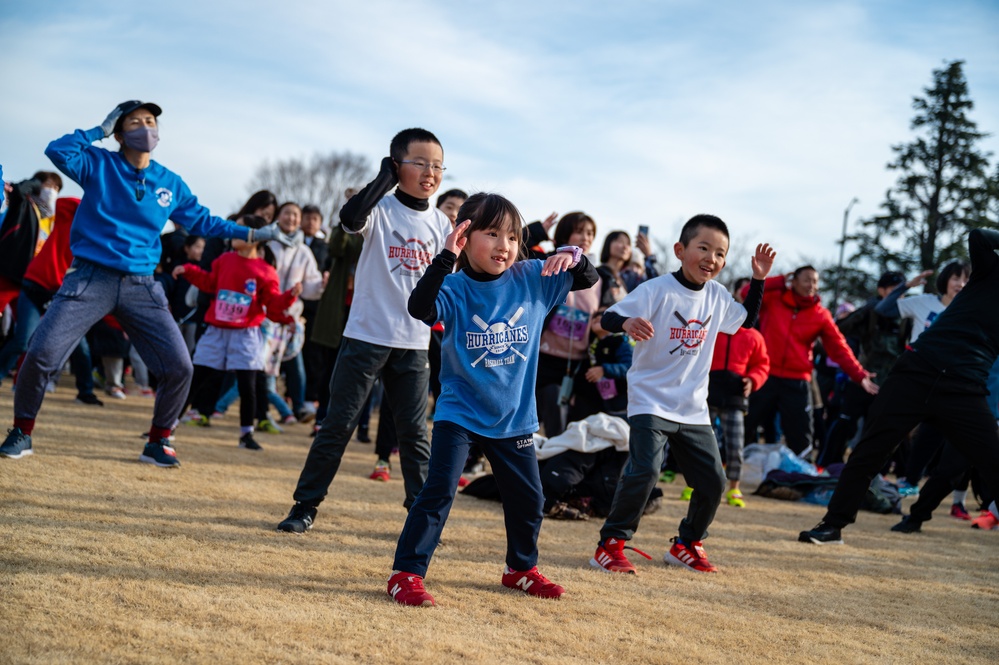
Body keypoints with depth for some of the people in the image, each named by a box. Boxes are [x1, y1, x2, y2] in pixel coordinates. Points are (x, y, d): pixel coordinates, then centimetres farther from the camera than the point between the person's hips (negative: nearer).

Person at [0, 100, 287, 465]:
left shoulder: (170, 183, 10)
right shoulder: (99, 164, 1)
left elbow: (201, 221, 18)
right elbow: (58, 151, -16)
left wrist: (251, 234, 12)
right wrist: (99, 130, -8)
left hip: (141, 286, 3)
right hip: (91, 278, -3)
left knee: (180, 367, -4)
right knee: (41, 353, -13)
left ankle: (158, 442, 16)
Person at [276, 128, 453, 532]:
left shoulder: (441, 223, 8)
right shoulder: (380, 208, -5)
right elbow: (350, 219, -29)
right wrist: (385, 178, -22)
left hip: (414, 343, 4)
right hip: (366, 335, -3)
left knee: (414, 432, 7)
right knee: (338, 424, 1)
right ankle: (305, 506, 11)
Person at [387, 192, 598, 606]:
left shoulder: (532, 279, -3)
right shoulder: (456, 288, -15)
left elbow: (588, 280, 6)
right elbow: (420, 308, -34)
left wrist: (572, 257, -16)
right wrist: (446, 258, -40)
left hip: (514, 416, 5)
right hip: (459, 412, -4)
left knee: (528, 498, 16)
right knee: (439, 490, -15)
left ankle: (521, 568, 39)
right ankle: (406, 573, -7)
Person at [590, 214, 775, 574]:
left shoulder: (718, 296, 6)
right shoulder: (655, 290, -13)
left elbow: (746, 320, 25)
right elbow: (607, 318, -19)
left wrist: (758, 279, 14)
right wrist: (628, 322, -42)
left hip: (694, 410, 6)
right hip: (650, 402, -6)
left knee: (713, 480, 7)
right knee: (644, 470, -22)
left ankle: (686, 545, 28)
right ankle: (611, 545, -7)